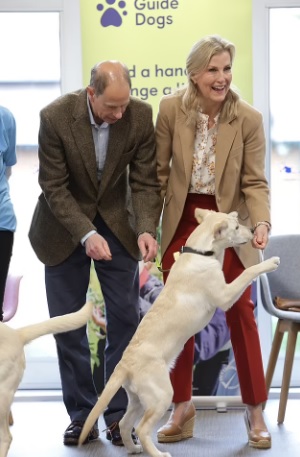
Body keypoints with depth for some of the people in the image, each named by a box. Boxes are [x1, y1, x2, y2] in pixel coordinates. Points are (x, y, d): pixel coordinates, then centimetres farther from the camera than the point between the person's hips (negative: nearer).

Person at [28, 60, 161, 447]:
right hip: (64, 228, -1)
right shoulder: (55, 117, -22)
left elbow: (145, 181, -10)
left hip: (117, 225, 1)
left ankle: (119, 414, 9)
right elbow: (54, 187, -18)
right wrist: (86, 235, -28)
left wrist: (146, 229, -26)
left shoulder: (140, 116, -16)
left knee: (125, 319, -1)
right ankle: (81, 414, 13)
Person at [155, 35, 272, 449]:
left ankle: (255, 411, 15)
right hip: (182, 222, 2)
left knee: (240, 314, 2)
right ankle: (182, 408, 21)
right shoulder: (171, 109, -11)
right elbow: (159, 171, -1)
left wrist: (261, 221, -28)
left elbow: (255, 182, -11)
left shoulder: (248, 119, -15)